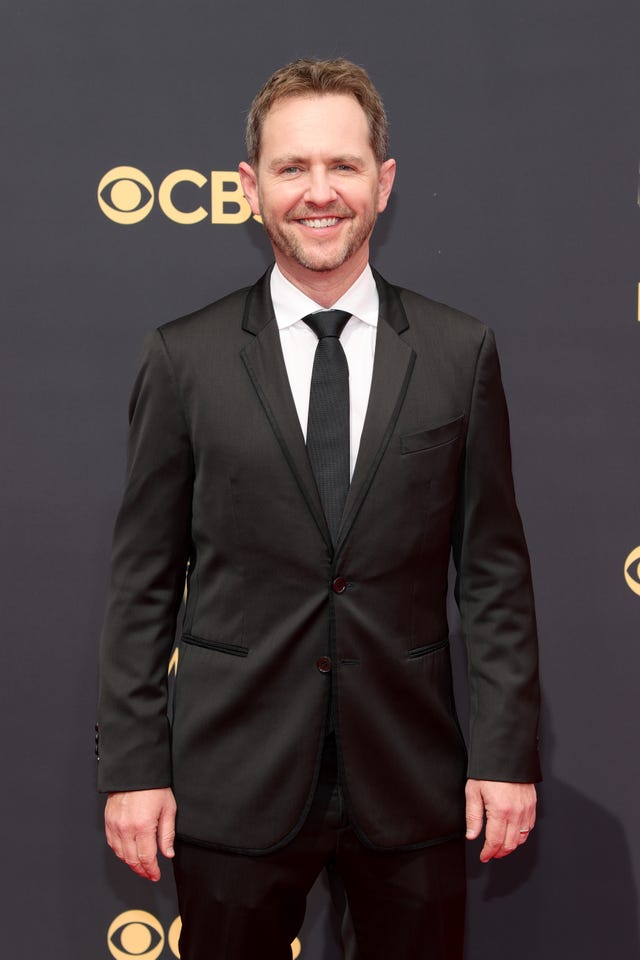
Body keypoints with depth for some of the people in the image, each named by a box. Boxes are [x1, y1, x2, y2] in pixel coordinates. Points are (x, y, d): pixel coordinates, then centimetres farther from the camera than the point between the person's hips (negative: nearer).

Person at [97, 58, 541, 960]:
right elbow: (143, 579, 0)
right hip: (235, 785, 0)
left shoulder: (461, 353, 0)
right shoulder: (183, 358, -2)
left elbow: (495, 570, 2)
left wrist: (508, 751, -2)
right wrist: (133, 765, -3)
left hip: (411, 783, 1)